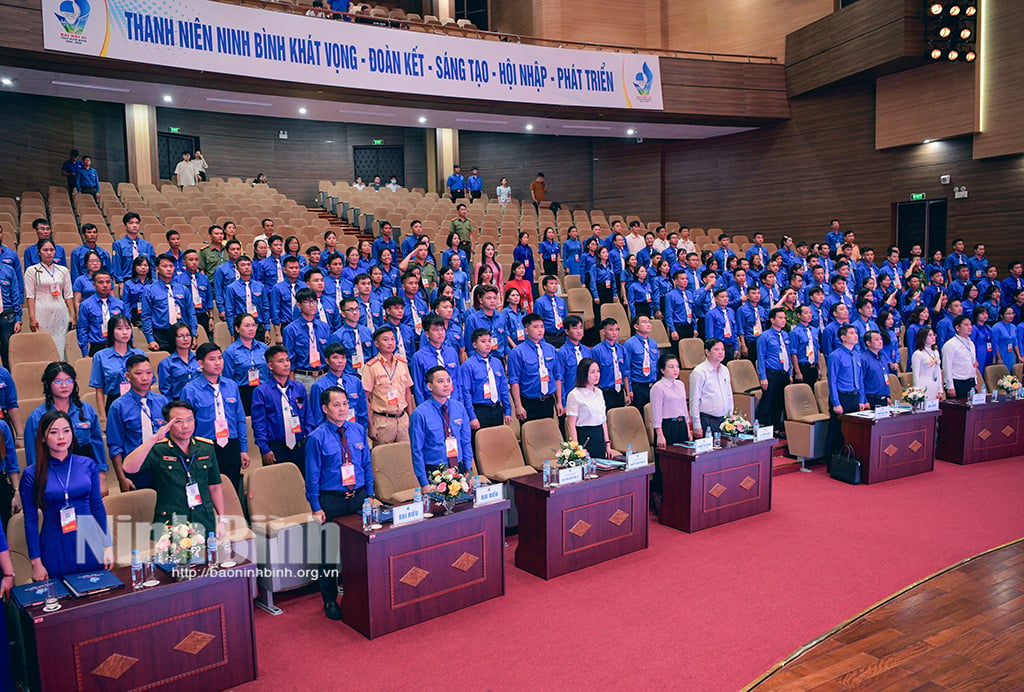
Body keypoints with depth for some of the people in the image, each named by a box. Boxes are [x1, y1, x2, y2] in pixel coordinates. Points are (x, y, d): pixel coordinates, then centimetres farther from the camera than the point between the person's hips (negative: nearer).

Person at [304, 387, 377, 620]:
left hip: (359, 497, 4)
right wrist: (316, 508, -7)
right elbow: (312, 475, -6)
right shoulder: (316, 438, -9)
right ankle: (330, 600, 23)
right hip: (331, 500, -4)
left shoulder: (358, 430, 4)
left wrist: (369, 495, 8)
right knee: (329, 552, 6)